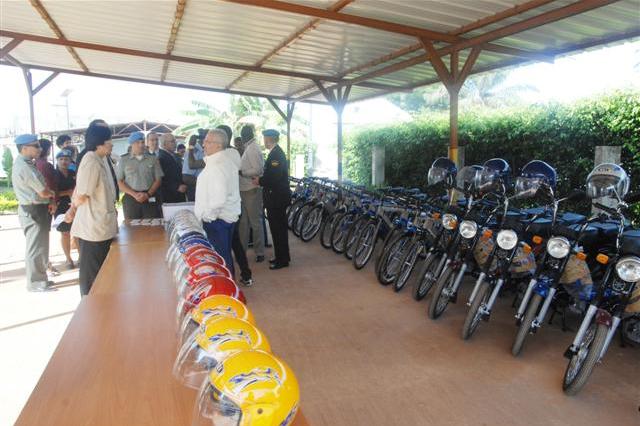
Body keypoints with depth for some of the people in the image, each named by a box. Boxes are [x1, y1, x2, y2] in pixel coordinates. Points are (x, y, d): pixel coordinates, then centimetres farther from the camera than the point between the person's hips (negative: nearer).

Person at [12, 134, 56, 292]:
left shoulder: (22, 164, 13)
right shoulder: (25, 167, -21)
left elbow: (39, 189, 15)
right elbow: (43, 192, -19)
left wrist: (50, 201, 2)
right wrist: (53, 195, 3)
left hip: (34, 210, 10)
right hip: (33, 211, -10)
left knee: (38, 246, 18)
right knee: (36, 247, -1)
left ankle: (39, 278, 30)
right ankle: (35, 283, 10)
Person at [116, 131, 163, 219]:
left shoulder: (153, 159, 9)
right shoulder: (123, 160, 7)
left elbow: (158, 180, 7)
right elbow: (119, 182, 4)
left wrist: (148, 194, -9)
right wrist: (134, 194, -10)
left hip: (150, 198, 0)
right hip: (130, 199, 0)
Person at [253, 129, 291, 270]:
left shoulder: (276, 154, -17)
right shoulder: (276, 152, 15)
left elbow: (275, 177, -26)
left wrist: (260, 181, -14)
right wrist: (260, 179, 7)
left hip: (277, 198, -10)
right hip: (277, 196, 10)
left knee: (278, 228, -3)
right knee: (279, 227, 16)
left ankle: (282, 260, 5)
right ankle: (282, 256, 26)